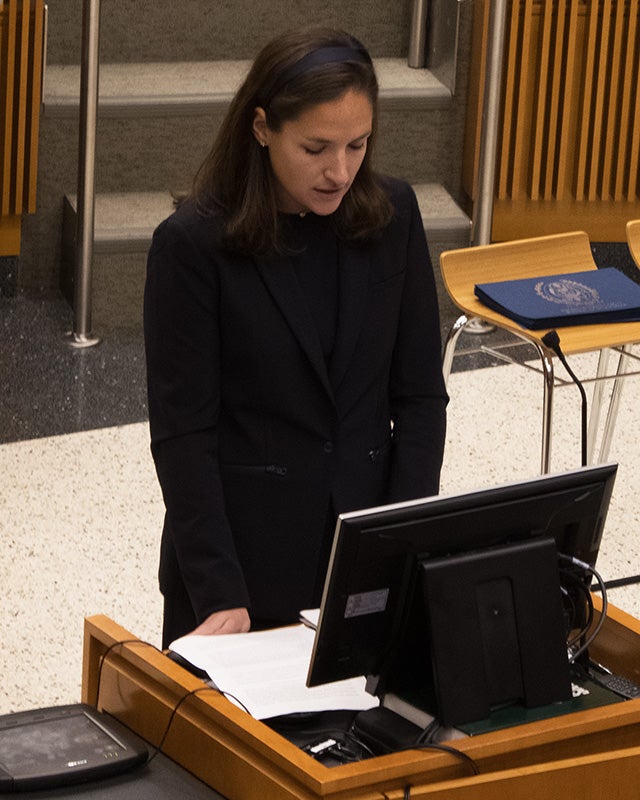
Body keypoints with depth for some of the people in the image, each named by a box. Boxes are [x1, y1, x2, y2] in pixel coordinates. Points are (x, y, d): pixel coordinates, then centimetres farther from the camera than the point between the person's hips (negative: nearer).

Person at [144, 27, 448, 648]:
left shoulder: (392, 215, -2)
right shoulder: (192, 243, -13)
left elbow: (419, 393, 1)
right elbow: (183, 433, -13)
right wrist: (219, 593, -19)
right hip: (250, 552, -3)